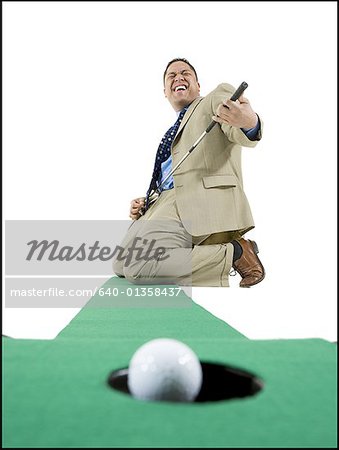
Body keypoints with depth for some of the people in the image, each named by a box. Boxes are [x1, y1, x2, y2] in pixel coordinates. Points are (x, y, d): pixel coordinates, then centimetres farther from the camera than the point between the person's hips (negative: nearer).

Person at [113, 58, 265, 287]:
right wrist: (146, 203, 11)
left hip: (201, 205, -9)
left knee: (138, 266, -26)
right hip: (166, 205, 9)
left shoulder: (218, 97, 8)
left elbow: (240, 133, -13)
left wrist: (249, 121, -38)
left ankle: (234, 253, -13)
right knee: (122, 265, -1)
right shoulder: (173, 132, 31)